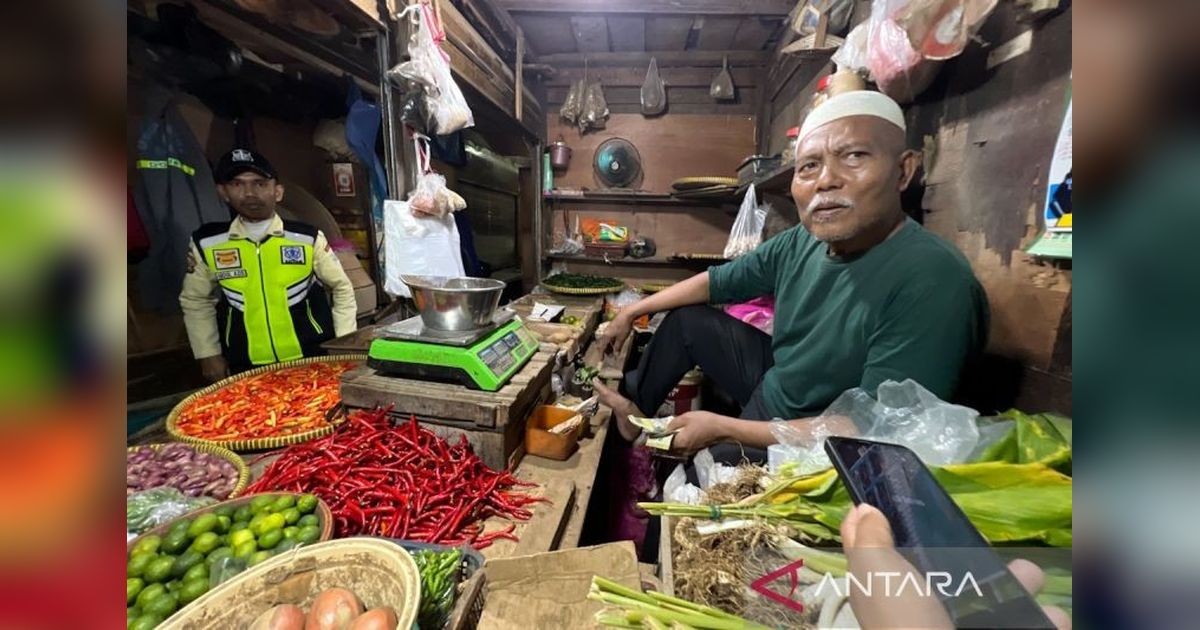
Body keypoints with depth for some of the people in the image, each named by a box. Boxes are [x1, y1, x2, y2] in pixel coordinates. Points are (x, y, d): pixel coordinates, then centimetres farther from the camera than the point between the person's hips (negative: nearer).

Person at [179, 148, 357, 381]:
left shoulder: (308, 238, -6)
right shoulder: (205, 243, 0)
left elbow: (342, 288, 2)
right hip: (247, 369, 2)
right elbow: (195, 301, 13)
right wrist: (208, 354, 9)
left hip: (314, 359, -1)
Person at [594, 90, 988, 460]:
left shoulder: (933, 283, -32)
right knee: (686, 319, 9)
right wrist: (631, 312, 7)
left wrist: (722, 428, -27)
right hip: (774, 384, 7)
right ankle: (636, 404, 28)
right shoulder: (803, 241, -10)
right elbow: (716, 281, 3)